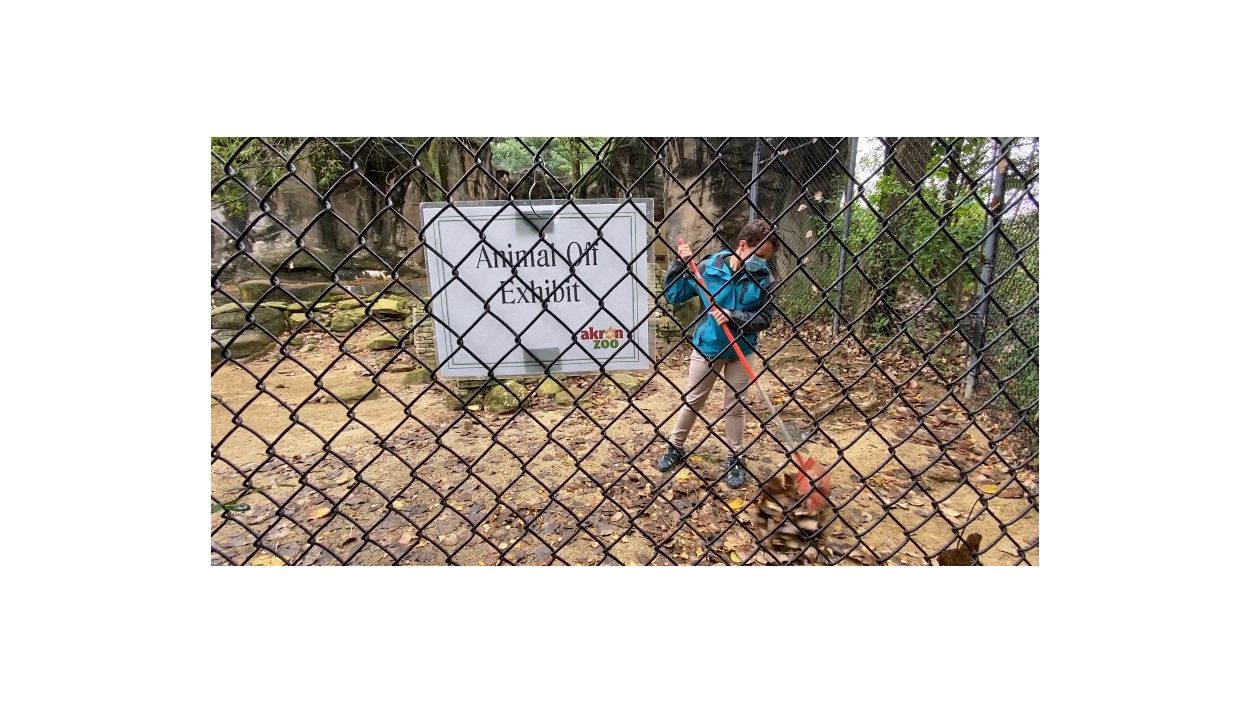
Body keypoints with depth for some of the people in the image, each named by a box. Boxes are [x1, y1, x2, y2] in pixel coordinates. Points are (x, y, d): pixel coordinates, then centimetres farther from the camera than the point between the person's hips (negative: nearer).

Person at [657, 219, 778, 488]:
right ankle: (676, 447, 32)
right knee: (692, 400, 13)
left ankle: (735, 459, 28)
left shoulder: (763, 276, -10)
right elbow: (673, 295, -7)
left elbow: (765, 318, -10)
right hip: (706, 347, 0)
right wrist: (681, 264, -19)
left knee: (735, 404, 12)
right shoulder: (708, 268, -13)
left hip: (742, 350, 1)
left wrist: (733, 317, -24)